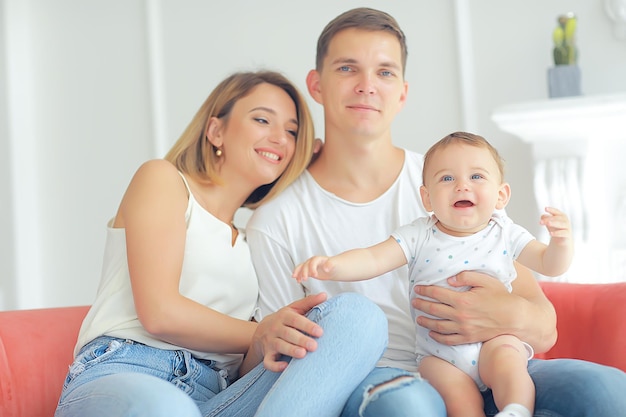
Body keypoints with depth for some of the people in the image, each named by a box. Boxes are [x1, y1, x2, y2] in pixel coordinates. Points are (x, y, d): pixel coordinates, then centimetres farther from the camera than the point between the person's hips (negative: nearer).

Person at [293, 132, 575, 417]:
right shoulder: (419, 236, -1)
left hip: (495, 339, 1)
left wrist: (561, 243, -23)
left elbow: (549, 265, 1)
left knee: (505, 358, -31)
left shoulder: (505, 234, 1)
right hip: (440, 354, 0)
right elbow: (373, 260, -9)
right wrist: (331, 265, -29)